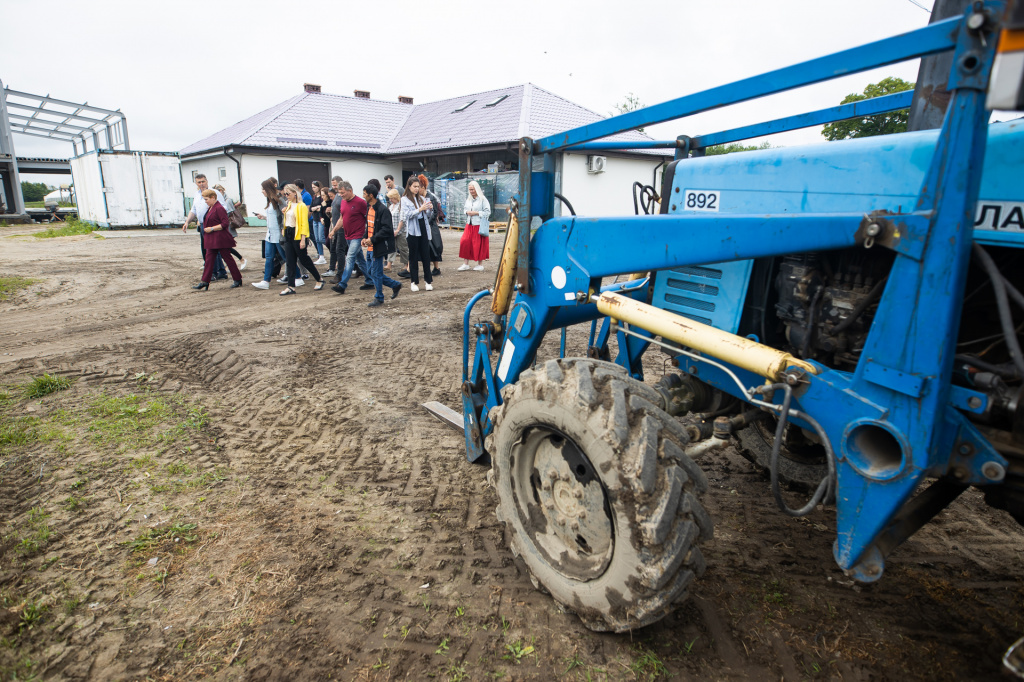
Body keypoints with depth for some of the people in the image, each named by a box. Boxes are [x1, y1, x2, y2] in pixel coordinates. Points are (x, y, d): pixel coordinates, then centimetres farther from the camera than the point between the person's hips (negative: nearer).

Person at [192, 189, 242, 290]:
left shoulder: (219, 208, -15)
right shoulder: (210, 208, 14)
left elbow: (225, 223, -21)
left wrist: (211, 229, -20)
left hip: (221, 239, -9)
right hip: (211, 240, 9)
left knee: (227, 258, 0)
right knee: (209, 260, 5)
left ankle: (238, 280, 11)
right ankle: (205, 283, 5)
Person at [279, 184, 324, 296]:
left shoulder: (301, 206, -11)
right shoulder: (289, 205, 13)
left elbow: (304, 224, -16)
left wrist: (303, 240, -19)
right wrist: (284, 212, 11)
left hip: (298, 235, -8)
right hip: (288, 235, 8)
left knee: (304, 260, 1)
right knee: (290, 261, 4)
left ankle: (319, 280, 19)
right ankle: (290, 287, 5)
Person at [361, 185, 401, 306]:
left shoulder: (382, 210, -15)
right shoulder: (368, 208, 13)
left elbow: (387, 229, -20)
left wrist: (372, 239, -21)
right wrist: (365, 238, 7)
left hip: (379, 246, -9)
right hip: (372, 246, 9)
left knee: (376, 273, -2)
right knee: (372, 272, 12)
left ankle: (379, 299, 12)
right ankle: (395, 285, 26)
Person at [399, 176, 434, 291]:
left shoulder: (421, 198, 12)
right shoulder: (405, 200, 1)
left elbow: (427, 215, 15)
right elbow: (407, 214, -12)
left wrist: (430, 209, -6)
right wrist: (420, 209, -22)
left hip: (424, 229, 3)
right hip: (413, 231, -3)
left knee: (426, 255, 2)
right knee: (413, 257, 3)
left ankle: (428, 281, 8)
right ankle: (414, 282, 10)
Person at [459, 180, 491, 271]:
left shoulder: (483, 199, -7)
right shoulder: (468, 199, 14)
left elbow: (487, 212, -10)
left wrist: (476, 213, -15)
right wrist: (467, 212, 3)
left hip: (479, 225, -6)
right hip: (469, 225, 6)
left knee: (479, 245, -1)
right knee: (465, 242, -3)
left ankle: (480, 264, 13)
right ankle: (466, 264, 6)